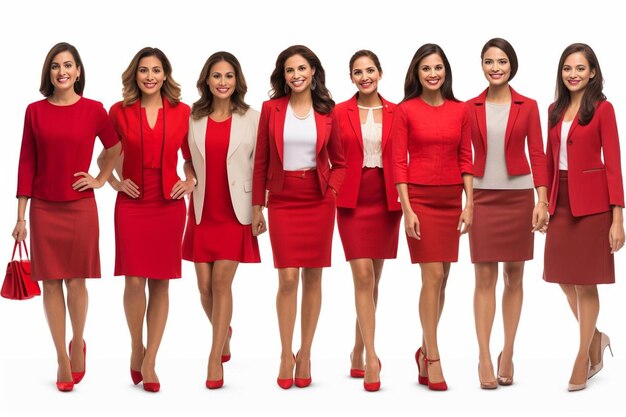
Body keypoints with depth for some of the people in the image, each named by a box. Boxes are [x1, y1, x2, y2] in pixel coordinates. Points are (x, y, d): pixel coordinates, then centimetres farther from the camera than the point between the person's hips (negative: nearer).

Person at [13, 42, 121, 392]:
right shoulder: (35, 111, 2)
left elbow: (116, 149, 15)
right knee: (51, 283, 3)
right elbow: (27, 162, 2)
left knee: (77, 281, 3)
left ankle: (78, 343, 29)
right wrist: (21, 215, 1)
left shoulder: (94, 110, -1)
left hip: (81, 207, -1)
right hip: (44, 208, 1)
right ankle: (62, 358, 14)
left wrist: (101, 180, 7)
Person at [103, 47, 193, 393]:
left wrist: (190, 182, 0)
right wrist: (114, 182, -3)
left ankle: (149, 362, 11)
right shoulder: (119, 112, 2)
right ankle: (136, 348, 19)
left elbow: (192, 155, 16)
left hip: (169, 205, 1)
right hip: (131, 205, -1)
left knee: (160, 283, 3)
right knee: (134, 281, -7)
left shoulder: (182, 112, 4)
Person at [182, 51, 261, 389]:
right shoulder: (192, 118, 5)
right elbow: (187, 162, 10)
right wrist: (186, 185, -1)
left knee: (222, 282, -9)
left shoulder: (251, 118, 0)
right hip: (202, 211, 2)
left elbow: (259, 165, 0)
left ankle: (215, 359, -2)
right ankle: (223, 334, 35)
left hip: (236, 211, -2)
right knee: (205, 285, 5)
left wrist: (259, 209, -4)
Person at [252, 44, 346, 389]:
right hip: (283, 201, -1)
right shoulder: (271, 109, 2)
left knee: (313, 278, 4)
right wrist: (257, 206, 2)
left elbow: (339, 161, 10)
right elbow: (261, 161, 4)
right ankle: (286, 354, 6)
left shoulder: (327, 112, 3)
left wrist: (332, 192, -5)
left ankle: (305, 354, 15)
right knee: (287, 278, -6)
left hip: (318, 201, 1)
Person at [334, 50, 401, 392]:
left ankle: (358, 351, 23)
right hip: (353, 200, -2)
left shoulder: (395, 112, 5)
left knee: (374, 278, 9)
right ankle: (371, 357, -12)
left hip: (386, 200, 2)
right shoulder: (340, 112, 1)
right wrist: (335, 193, -5)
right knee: (363, 276, -12)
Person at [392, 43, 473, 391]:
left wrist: (469, 204, 1)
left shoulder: (461, 111, 6)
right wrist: (407, 209, -12)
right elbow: (399, 162, -5)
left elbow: (466, 159, 7)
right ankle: (433, 358, -1)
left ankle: (425, 349, 23)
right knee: (432, 277, -8)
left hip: (451, 199, 4)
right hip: (420, 197, -4)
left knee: (442, 278, 8)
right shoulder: (405, 111, -3)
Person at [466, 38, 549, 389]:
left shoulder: (528, 107, 2)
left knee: (514, 277, 6)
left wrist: (542, 200, -8)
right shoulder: (471, 108, 4)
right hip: (483, 198, 0)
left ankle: (508, 354, 14)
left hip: (519, 196, 0)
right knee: (485, 278, -2)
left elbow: (538, 154, -1)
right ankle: (485, 358, -1)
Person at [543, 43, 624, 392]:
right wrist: (545, 202, 9)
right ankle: (596, 340, 31)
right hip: (561, 200, 6)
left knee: (585, 281, 1)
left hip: (591, 201, -6)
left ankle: (584, 358, 14)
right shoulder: (556, 110, 10)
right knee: (564, 277, 10)